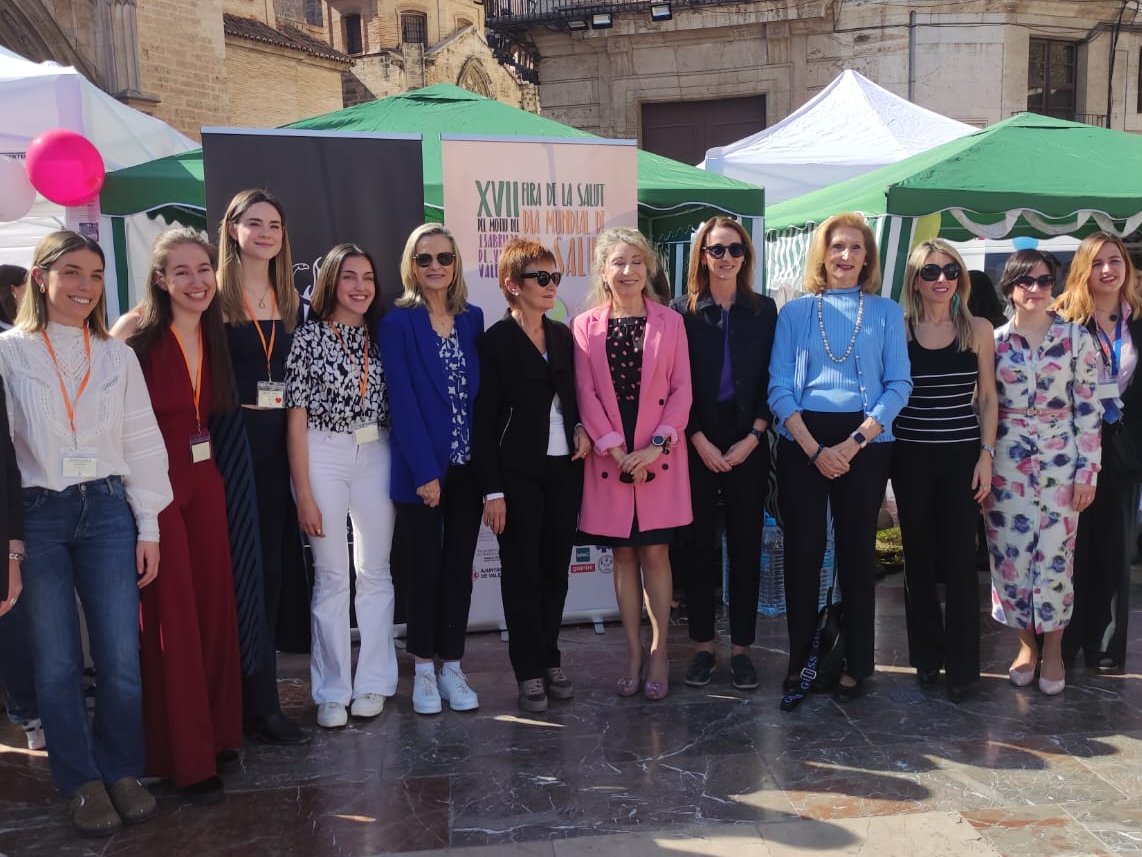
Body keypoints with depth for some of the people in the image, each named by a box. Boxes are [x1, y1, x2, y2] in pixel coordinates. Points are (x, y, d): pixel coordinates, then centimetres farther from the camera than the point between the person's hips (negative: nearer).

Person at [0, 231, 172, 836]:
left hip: (107, 511, 2)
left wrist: (149, 526, 4)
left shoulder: (117, 357, 9)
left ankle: (121, 770, 22)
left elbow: (142, 443, 8)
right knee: (56, 661, 7)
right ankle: (82, 780, 23)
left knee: (121, 656, 1)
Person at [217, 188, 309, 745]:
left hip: (275, 445, 6)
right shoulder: (217, 296, -3)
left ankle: (246, 696, 22)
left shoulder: (289, 300, 13)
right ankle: (260, 703, 4)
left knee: (271, 569, 9)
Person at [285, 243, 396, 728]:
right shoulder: (309, 336, -3)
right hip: (323, 457, -3)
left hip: (376, 456, 3)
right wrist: (304, 494, -8)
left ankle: (373, 683, 18)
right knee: (331, 576, 2)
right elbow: (296, 418, -5)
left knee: (375, 573, 6)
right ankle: (332, 692, 13)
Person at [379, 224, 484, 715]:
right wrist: (425, 471, -17)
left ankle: (452, 668, 21)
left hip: (468, 465, 4)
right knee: (425, 568, 5)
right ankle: (424, 670, 20)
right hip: (422, 468, -4)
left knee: (459, 568, 9)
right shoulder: (398, 323, -5)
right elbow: (402, 401, -11)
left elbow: (480, 392, 9)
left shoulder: (472, 318, 8)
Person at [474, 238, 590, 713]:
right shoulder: (494, 341, -7)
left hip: (565, 469, 5)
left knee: (556, 568, 11)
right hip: (519, 473, -5)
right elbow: (484, 420, -9)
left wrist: (581, 429, -1)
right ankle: (530, 671, 15)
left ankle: (550, 659, 26)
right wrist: (493, 490, -13)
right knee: (522, 572, 4)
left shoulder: (563, 335, 9)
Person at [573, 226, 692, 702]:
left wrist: (656, 446, -12)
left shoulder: (670, 322, 3)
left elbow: (681, 390, -1)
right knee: (624, 556, 8)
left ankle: (658, 653, 16)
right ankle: (633, 653, 19)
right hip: (609, 458, 1)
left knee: (655, 554, 3)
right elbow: (586, 394, -3)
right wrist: (616, 449, -12)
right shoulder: (585, 326, 2)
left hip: (659, 457, 0)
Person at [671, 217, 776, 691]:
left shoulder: (764, 310, 6)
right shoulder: (682, 312, 1)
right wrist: (701, 442, -9)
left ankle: (741, 647, 14)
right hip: (697, 445, -1)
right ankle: (703, 645, 15)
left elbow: (771, 381, 3)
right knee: (700, 545, 4)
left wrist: (752, 438, -7)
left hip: (747, 444, 1)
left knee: (745, 546, 4)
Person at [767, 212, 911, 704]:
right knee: (801, 552, 3)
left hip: (865, 443, 0)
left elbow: (898, 384, -1)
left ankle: (856, 665, 17)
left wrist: (854, 443, -13)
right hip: (802, 443, 0)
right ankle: (798, 660, 15)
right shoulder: (795, 312, 7)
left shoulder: (886, 312, 7)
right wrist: (815, 449, -12)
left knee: (857, 553, 6)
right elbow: (779, 387, 0)